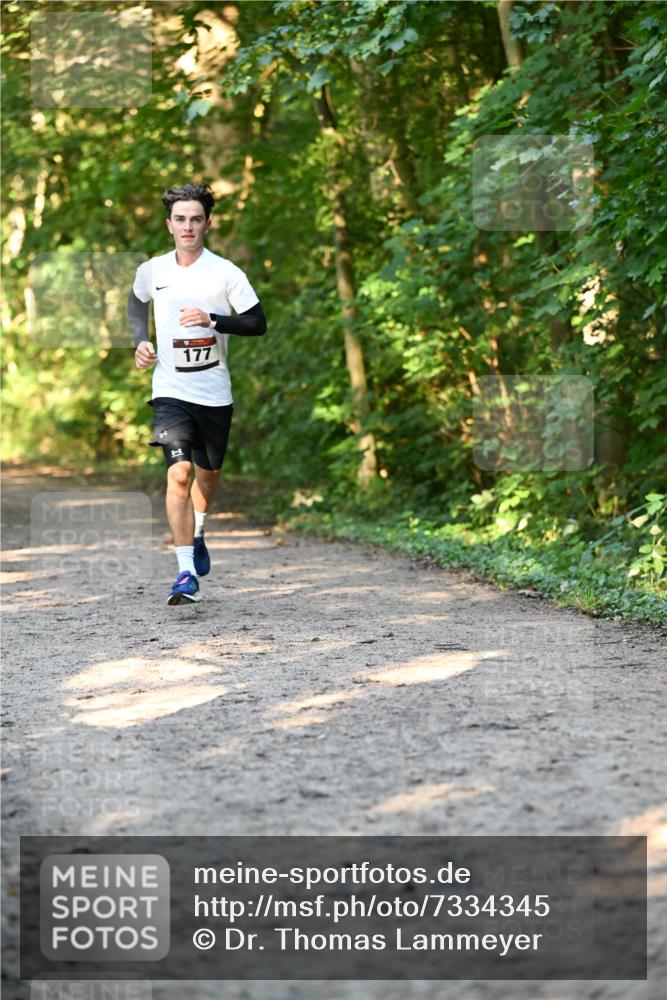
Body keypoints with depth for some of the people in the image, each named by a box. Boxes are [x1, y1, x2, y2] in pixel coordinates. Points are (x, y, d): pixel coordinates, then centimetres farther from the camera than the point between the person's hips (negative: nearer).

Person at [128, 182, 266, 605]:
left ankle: (198, 534, 49)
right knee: (179, 473, -17)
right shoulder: (151, 270, 0)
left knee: (208, 473, 17)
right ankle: (187, 574, -18)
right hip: (170, 391, -1)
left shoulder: (226, 273, -7)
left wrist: (212, 320, -20)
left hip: (214, 392, 1)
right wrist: (140, 340, 5)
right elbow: (136, 303, 22)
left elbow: (258, 323, -6)